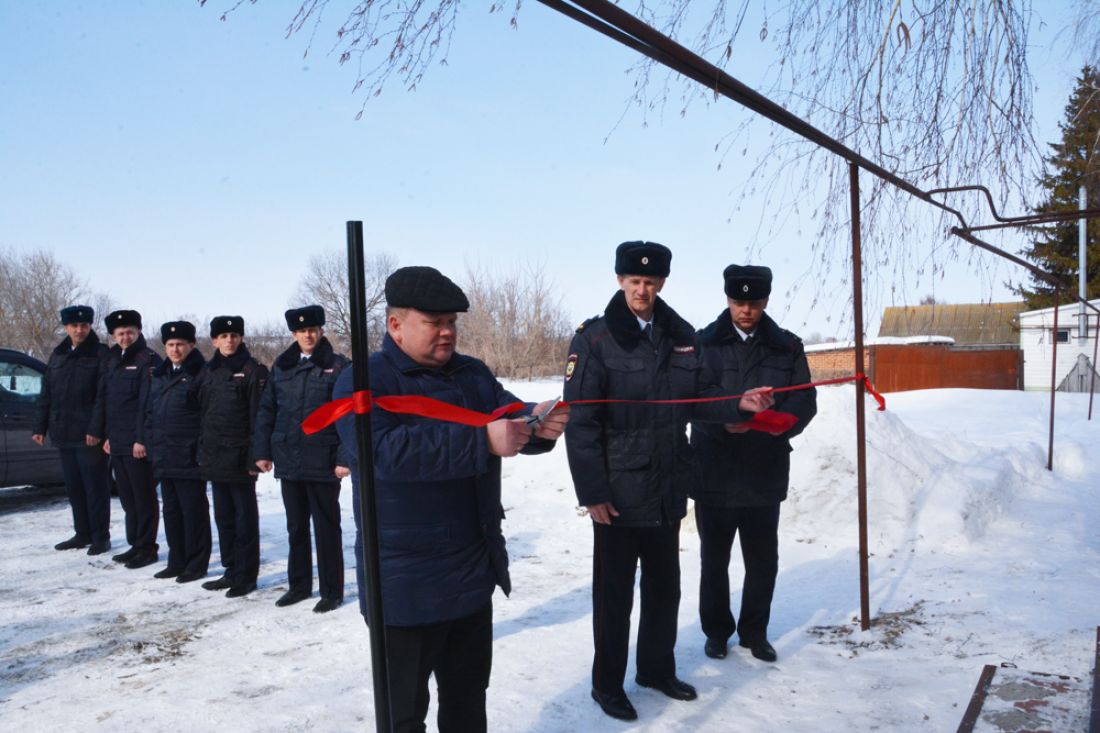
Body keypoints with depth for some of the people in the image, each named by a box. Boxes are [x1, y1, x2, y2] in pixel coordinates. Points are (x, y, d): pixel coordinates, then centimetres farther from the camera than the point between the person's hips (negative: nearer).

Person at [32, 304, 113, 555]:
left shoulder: (100, 354, -4)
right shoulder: (58, 356, 14)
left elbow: (103, 395, -12)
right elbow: (46, 395, 16)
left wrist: (96, 428, -18)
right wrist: (40, 427, 10)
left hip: (89, 436, -6)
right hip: (64, 434, 6)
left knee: (95, 487, 0)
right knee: (73, 487, 13)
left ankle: (100, 536, 8)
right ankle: (82, 533, 23)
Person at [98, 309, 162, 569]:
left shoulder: (148, 360, -7)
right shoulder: (114, 361, 17)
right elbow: (107, 400, 20)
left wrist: (142, 438, -18)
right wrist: (109, 435, 15)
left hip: (138, 443, -8)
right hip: (117, 442, 8)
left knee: (144, 497, -1)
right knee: (128, 498, 13)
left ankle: (147, 548, 6)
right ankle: (135, 544, 22)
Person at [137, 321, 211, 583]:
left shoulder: (200, 373, -8)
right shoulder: (160, 374, 16)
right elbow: (150, 410, 21)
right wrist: (144, 439, 15)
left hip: (189, 456, -8)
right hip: (164, 455, 8)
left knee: (193, 510, 0)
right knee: (171, 509, 14)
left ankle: (196, 564, 9)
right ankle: (177, 561, 24)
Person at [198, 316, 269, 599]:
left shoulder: (253, 371, -7)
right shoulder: (209, 371, 11)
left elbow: (258, 415, -11)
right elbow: (202, 413, 15)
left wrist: (255, 457, -16)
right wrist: (202, 452, 10)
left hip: (239, 457, -6)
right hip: (215, 457, 6)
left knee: (244, 517, 3)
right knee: (223, 517, 14)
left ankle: (246, 575, 11)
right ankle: (231, 570, 25)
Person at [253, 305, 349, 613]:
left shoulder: (338, 366, -4)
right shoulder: (281, 367, 9)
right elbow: (266, 411, 11)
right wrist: (262, 451, 5)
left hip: (323, 461, -4)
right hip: (289, 460, 4)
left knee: (326, 528, 5)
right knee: (296, 527, 15)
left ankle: (331, 590, 16)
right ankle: (299, 584, 29)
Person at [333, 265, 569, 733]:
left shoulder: (473, 374, 8)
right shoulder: (364, 381, -14)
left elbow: (510, 414, 4)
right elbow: (385, 450, -29)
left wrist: (538, 424, -22)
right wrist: (483, 441, -35)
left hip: (473, 573, 7)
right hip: (406, 584, -6)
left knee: (468, 695, 23)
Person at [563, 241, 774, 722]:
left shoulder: (682, 336, 4)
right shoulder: (595, 339, -12)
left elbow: (701, 396, 9)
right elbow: (581, 423, -14)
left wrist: (738, 405, -11)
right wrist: (592, 492, -17)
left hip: (668, 489, 5)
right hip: (618, 492, -5)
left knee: (664, 586, 19)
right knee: (615, 593, 8)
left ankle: (657, 668, 39)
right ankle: (607, 684, 27)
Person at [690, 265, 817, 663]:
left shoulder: (787, 346, 5)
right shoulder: (704, 343, -3)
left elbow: (805, 400, 0)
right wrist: (723, 423, -29)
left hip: (766, 474, 2)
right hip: (714, 473, -1)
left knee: (763, 560, 12)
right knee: (714, 559, 13)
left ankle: (754, 632, 32)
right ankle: (717, 630, 32)